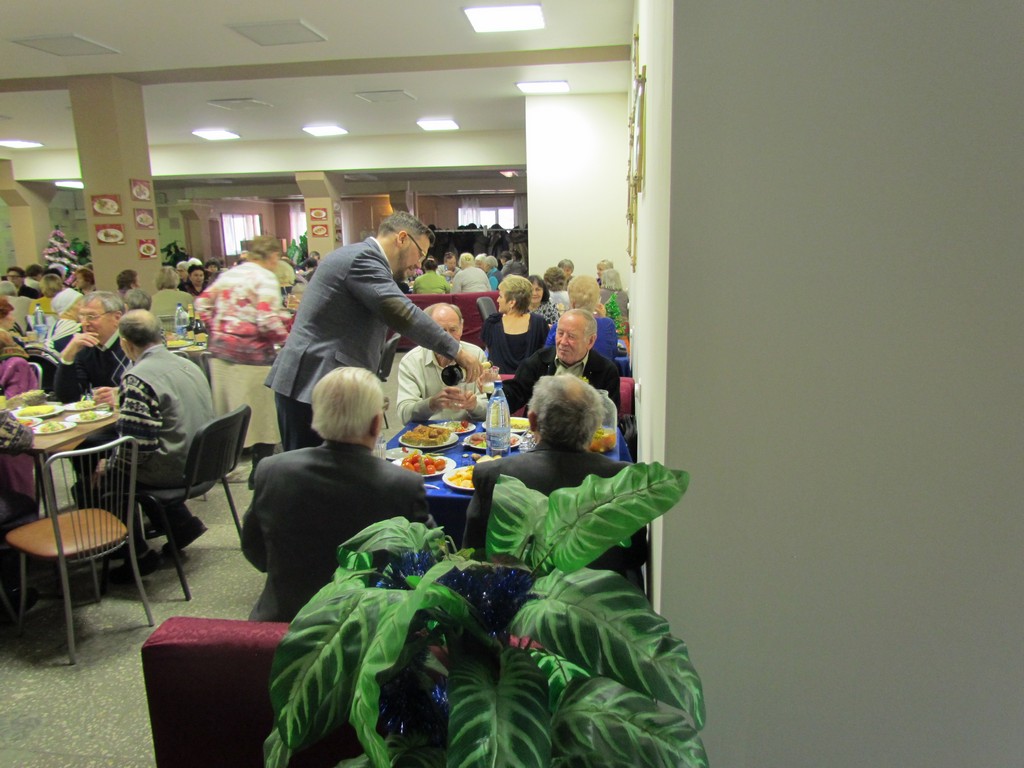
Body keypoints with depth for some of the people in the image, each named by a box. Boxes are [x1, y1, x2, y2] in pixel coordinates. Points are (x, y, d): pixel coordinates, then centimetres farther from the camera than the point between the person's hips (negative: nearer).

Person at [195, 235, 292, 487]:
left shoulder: (228, 275, 14)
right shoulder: (265, 278, -10)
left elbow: (202, 304, 15)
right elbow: (268, 321, -19)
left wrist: (217, 331, 17)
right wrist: (285, 337, -4)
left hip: (220, 350, 8)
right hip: (251, 355, -8)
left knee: (226, 414, 17)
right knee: (262, 414, 4)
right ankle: (260, 472, 11)